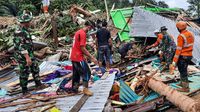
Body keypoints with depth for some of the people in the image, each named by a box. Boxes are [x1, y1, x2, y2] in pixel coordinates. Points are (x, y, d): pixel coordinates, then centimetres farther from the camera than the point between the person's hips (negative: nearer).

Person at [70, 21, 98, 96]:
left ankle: (74, 89, 23)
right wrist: (92, 58, -19)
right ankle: (85, 89, -2)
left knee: (76, 73, 16)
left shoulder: (78, 32, 14)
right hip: (78, 57, -10)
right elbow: (82, 48, -21)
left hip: (73, 57, 10)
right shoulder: (83, 33, -16)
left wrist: (88, 56, 19)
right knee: (87, 72, -3)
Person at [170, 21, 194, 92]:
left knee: (183, 71, 1)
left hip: (183, 56, -8)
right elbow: (190, 46, 8)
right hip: (189, 55, 8)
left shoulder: (181, 36, -19)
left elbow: (179, 50, -21)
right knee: (183, 70, 22)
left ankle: (186, 87, 6)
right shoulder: (190, 34, 6)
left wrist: (174, 61, -18)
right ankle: (183, 83, 36)